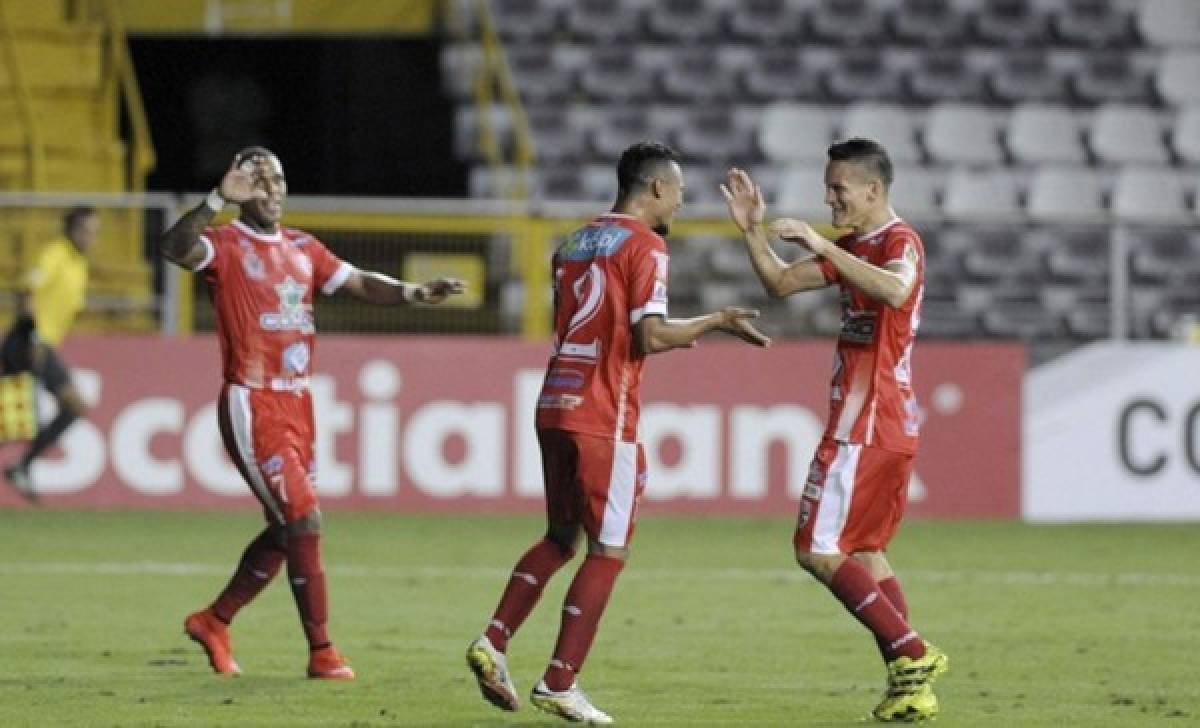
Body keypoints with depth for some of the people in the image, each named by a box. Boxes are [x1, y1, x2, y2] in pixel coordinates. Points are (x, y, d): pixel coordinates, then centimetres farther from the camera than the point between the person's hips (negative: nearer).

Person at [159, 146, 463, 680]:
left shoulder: (302, 248, 14)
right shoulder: (226, 245, -7)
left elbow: (359, 284, 10)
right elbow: (175, 249, -28)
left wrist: (414, 293, -7)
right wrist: (219, 200, -41)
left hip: (297, 405, 8)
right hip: (252, 407, -8)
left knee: (287, 531, 14)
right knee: (305, 523, -10)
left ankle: (214, 621, 31)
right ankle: (322, 652, -3)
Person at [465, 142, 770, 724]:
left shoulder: (574, 244, 16)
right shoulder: (643, 245, -8)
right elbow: (650, 336, -17)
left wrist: (678, 332, 28)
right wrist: (715, 322, -3)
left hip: (554, 407, 8)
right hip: (604, 415, -8)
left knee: (561, 537, 19)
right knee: (609, 551, -1)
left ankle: (493, 643, 6)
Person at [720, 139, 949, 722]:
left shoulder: (900, 242, -12)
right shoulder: (852, 247, 17)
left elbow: (896, 290, -35)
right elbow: (781, 283, 22)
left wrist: (823, 248, -34)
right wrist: (752, 229, 9)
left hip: (865, 427, -10)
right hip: (893, 427, 10)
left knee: (818, 551, -8)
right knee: (863, 552, 13)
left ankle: (911, 653, -11)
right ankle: (912, 684, 9)